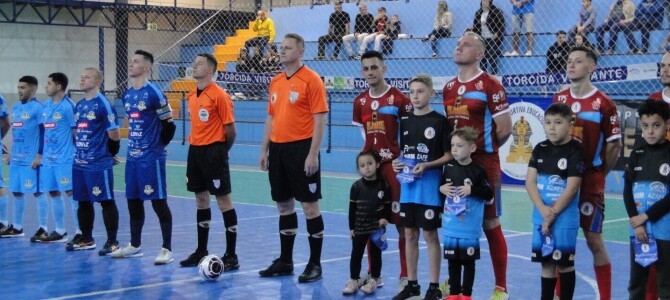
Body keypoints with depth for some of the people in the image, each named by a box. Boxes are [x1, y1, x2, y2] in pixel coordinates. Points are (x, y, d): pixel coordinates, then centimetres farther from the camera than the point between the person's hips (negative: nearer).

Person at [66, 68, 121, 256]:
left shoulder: (102, 104, -11)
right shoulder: (79, 105, 13)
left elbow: (114, 134, -13)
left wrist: (108, 151, -1)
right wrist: (80, 148, 12)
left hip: (99, 163, -8)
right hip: (80, 162, 8)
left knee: (106, 201, -2)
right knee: (83, 201, 14)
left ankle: (112, 242, 4)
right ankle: (86, 240, 26)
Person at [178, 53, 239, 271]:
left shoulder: (219, 95, -12)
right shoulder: (192, 96, 12)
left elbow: (230, 128, -10)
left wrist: (221, 151, 0)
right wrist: (196, 147, 13)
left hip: (213, 151, -8)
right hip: (195, 150, 8)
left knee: (223, 199, -5)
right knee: (201, 199, 13)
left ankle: (231, 256, -1)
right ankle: (201, 251, 22)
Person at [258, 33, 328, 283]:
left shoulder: (311, 80, -8)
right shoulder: (275, 82, 13)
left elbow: (320, 119, -12)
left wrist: (313, 154, -17)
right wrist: (264, 150, 13)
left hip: (301, 149, -7)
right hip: (278, 149, 7)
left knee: (309, 206, -2)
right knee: (284, 205, 12)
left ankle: (315, 264, 6)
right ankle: (285, 261, 21)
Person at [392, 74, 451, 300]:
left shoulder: (439, 121, -6)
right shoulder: (405, 121, 10)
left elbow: (449, 155, -7)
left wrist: (426, 165, -19)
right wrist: (397, 162, 0)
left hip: (429, 186, -5)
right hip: (407, 185, 5)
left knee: (429, 234, -1)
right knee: (410, 234, 10)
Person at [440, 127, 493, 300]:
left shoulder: (477, 171, -10)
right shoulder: (449, 168, 3)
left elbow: (489, 194, -8)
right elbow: (441, 186, 16)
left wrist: (472, 190, -20)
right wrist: (441, 189, -5)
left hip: (469, 227, -4)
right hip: (450, 226, 4)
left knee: (468, 261, 7)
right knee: (452, 260, 12)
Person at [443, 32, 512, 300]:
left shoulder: (490, 86, -10)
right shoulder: (448, 88, 12)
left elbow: (505, 129, -10)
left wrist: (483, 148, 2)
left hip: (483, 166, -7)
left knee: (490, 224, -1)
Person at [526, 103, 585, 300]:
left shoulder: (575, 152, -10)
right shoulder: (540, 149, 6)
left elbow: (571, 188, -14)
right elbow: (530, 182, 1)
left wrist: (552, 214, -12)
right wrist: (543, 210, -13)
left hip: (565, 218, -5)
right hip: (540, 216, 5)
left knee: (564, 263, 2)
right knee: (546, 262, 13)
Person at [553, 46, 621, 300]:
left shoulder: (603, 103, -8)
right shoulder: (559, 99, 7)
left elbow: (614, 145, -5)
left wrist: (598, 174, 0)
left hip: (589, 180, -5)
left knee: (594, 241, -1)